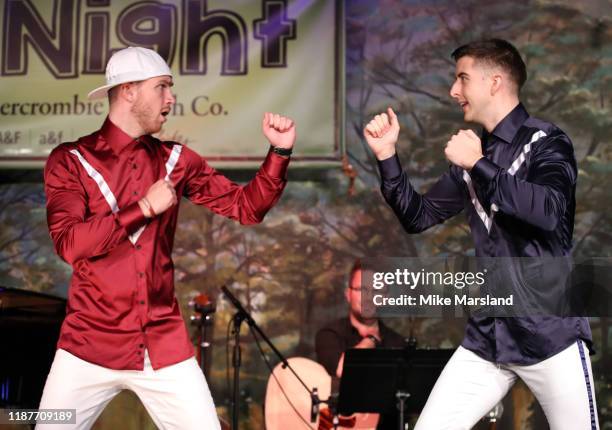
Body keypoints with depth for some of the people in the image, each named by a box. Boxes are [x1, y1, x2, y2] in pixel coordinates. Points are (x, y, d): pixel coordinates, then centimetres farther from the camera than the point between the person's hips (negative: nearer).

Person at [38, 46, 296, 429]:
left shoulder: (176, 160, 7)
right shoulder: (71, 160, -3)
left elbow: (246, 207, 8)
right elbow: (70, 243, -16)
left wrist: (280, 151, -4)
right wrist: (145, 208, -15)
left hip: (165, 347, 3)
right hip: (91, 347, -2)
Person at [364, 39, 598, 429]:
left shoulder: (546, 142, -6)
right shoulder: (474, 153, 11)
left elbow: (549, 211, -25)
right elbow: (419, 217, 15)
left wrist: (479, 166, -20)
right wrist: (387, 155, 5)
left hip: (549, 335, -5)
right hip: (488, 335, 5)